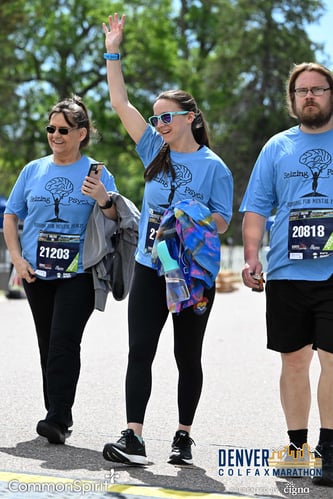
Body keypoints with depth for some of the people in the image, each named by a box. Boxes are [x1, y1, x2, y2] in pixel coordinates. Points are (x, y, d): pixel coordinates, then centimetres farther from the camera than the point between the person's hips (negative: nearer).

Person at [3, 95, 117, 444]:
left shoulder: (97, 173, 1)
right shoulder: (33, 170, 9)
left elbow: (116, 224, -1)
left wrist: (103, 200, -21)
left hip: (78, 274, -4)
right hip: (36, 273, 4)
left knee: (63, 343, -14)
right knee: (47, 345, 9)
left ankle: (58, 420, -16)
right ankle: (57, 415, 18)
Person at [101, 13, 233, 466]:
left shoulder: (214, 167, -4)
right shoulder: (156, 152, 8)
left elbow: (222, 222, -4)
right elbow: (121, 103, 8)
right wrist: (113, 52, 5)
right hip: (149, 269, 4)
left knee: (187, 356, 6)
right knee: (140, 352, -3)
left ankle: (183, 437, 17)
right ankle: (134, 438, -5)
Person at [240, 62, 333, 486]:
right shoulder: (277, 148, 13)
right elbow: (256, 208, 12)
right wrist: (251, 256, 0)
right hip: (286, 274, 3)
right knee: (293, 360, 9)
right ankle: (297, 444, 20)